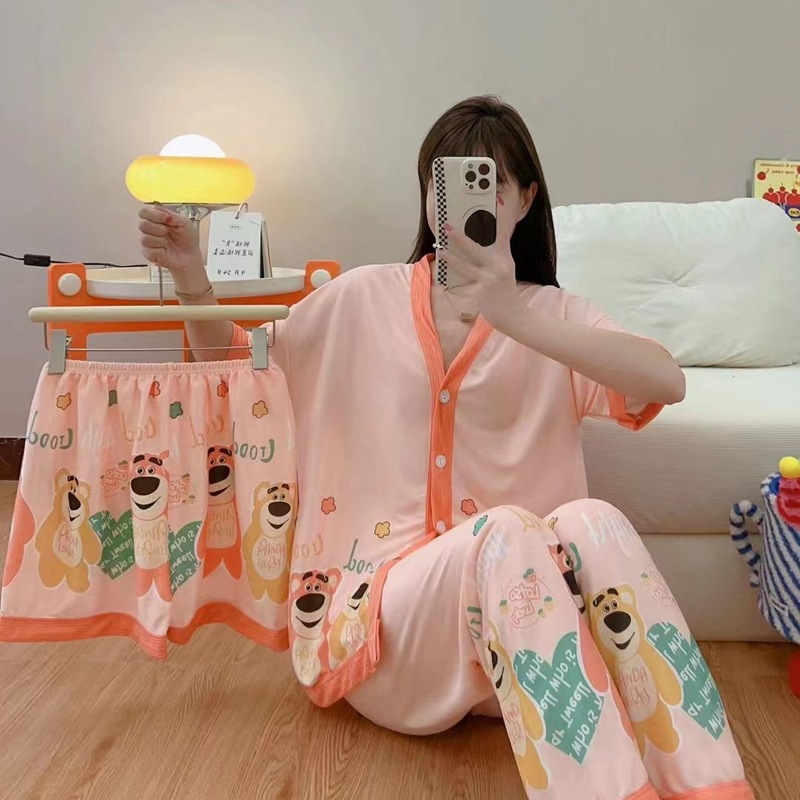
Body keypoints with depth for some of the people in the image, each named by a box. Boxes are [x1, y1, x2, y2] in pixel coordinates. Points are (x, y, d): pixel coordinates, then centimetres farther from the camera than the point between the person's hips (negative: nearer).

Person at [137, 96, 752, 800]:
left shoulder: (551, 312, 7)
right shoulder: (363, 299, 9)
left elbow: (666, 381, -14)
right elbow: (234, 371, 19)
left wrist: (514, 315, -28)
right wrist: (191, 277, 0)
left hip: (511, 603, 1)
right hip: (375, 601, -1)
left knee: (594, 523, -30)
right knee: (504, 533, -32)